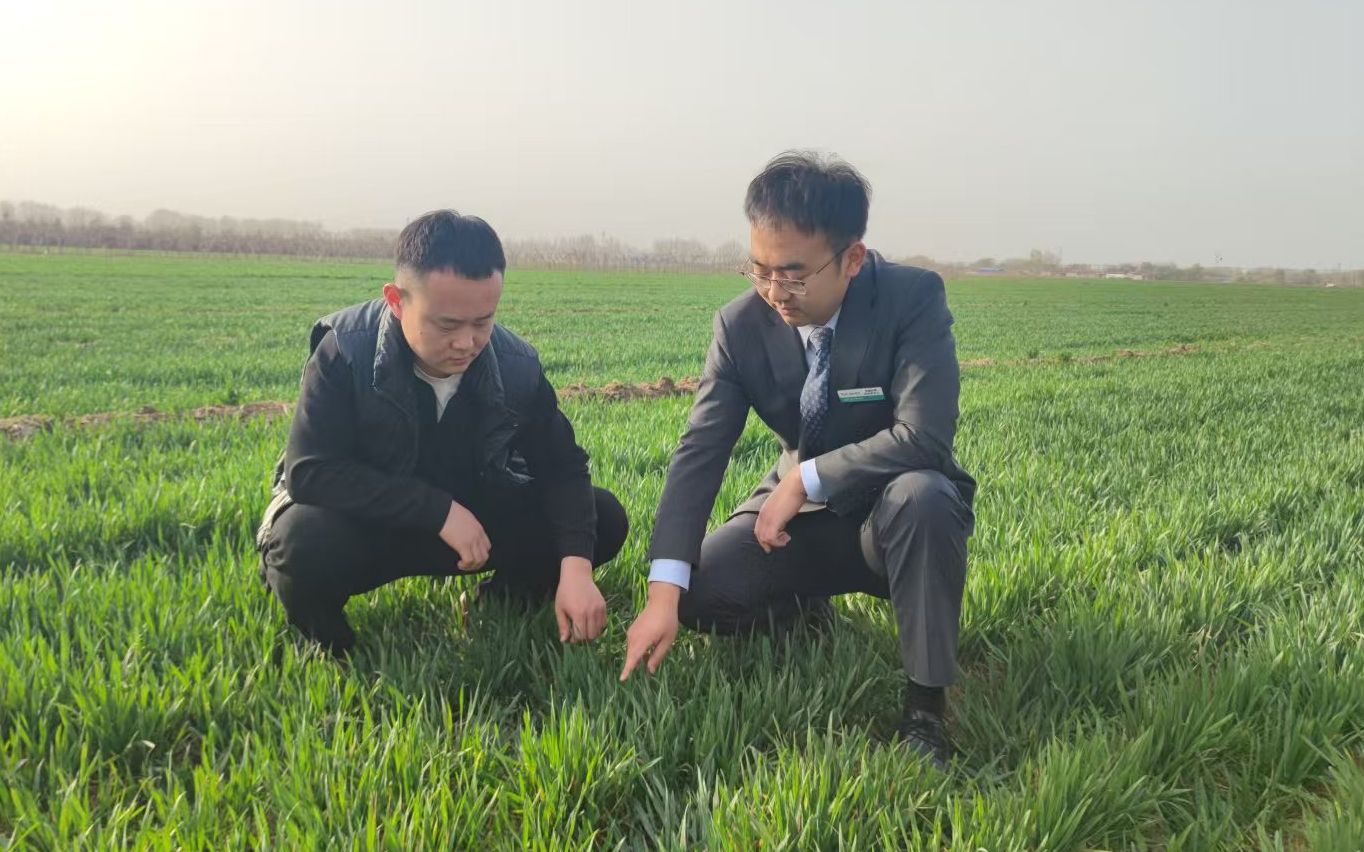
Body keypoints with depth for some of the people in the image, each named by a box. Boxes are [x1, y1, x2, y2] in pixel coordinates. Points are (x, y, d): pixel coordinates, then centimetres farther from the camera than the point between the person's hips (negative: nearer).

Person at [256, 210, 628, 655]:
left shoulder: (516, 364, -13)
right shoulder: (345, 352, -23)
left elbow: (561, 467, -12)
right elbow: (310, 472, -28)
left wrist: (575, 566, -31)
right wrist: (440, 510, -33)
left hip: (475, 517, 4)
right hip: (364, 527, -3)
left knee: (604, 520, -12)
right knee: (305, 541, -39)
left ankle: (504, 599, 14)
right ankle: (324, 642, -3)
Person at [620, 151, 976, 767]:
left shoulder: (915, 298, -21)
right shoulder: (741, 324, -12)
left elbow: (924, 439, -31)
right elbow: (701, 452, -18)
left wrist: (804, 479, -27)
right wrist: (663, 594, -28)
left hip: (892, 517, -3)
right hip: (799, 514, 3)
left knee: (922, 495, -38)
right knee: (693, 591, -20)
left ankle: (925, 709, -23)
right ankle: (802, 611, 13)